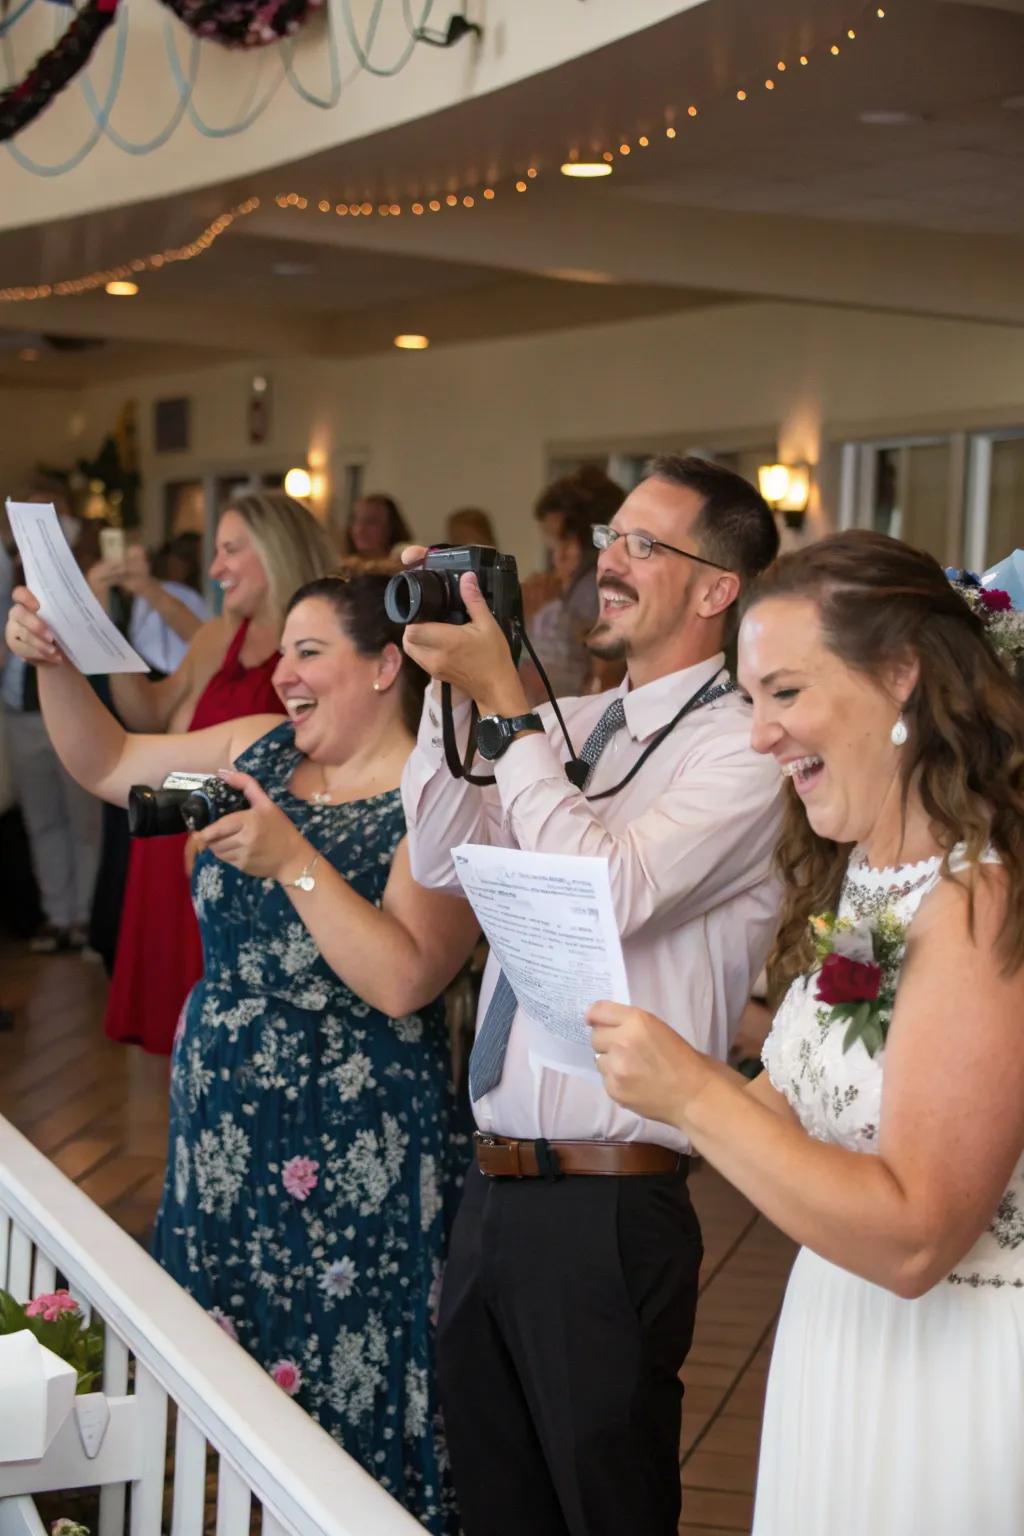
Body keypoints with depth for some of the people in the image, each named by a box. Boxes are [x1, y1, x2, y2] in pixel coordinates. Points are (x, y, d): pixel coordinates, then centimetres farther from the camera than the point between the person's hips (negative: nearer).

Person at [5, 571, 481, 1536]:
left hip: (349, 1167, -6)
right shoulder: (258, 749, 6)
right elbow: (109, 765, 14)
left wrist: (292, 859, -29)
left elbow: (403, 979, -25)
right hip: (219, 1138, 7)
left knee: (342, 1415, 3)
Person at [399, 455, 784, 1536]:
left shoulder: (740, 747, -13)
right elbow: (443, 859, 5)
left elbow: (611, 891, -25)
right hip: (493, 1182, 8)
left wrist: (504, 700, -19)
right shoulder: (573, 723, 10)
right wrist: (448, 686, -4)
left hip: (606, 1207, -7)